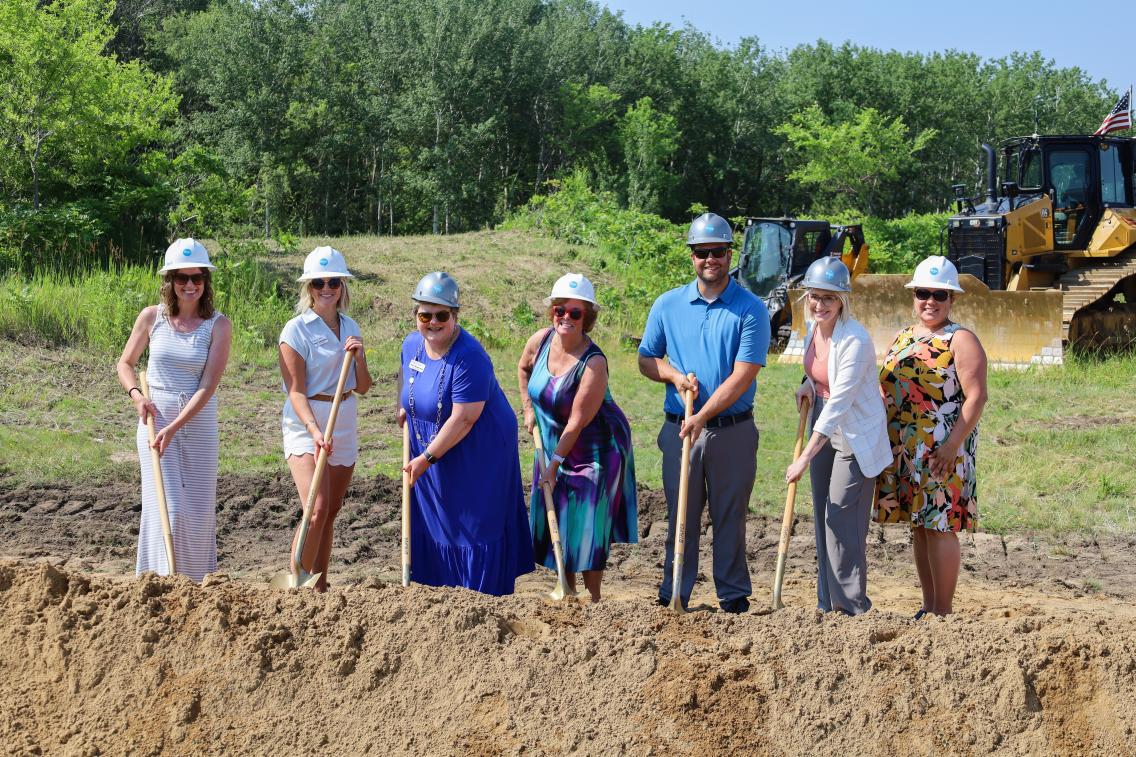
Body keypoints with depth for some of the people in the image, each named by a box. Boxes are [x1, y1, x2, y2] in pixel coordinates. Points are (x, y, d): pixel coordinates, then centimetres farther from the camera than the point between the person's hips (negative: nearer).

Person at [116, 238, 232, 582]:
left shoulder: (218, 325, -5)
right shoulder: (152, 317, 0)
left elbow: (208, 386, -12)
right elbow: (125, 363, 13)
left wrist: (175, 427, -21)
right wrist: (137, 396, -7)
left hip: (199, 424, 0)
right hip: (155, 420, 0)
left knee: (198, 510, 5)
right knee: (168, 508, -8)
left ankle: (197, 585, 20)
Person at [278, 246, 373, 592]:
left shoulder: (350, 328, 9)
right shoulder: (296, 330, -9)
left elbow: (362, 388, 11)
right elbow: (296, 391, -14)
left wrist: (359, 357, -9)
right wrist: (314, 429, -29)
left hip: (344, 427, 6)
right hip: (305, 425, -6)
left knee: (330, 512, 9)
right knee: (317, 509, -20)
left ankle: (320, 588, 17)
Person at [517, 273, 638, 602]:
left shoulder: (594, 363, -27)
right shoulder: (540, 341, -10)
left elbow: (577, 422, -25)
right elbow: (523, 369, 16)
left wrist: (554, 465, -21)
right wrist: (529, 410, 9)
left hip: (595, 448, -6)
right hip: (554, 443, 6)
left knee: (588, 523, -4)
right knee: (555, 517, 12)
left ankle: (593, 598, 7)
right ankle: (567, 588, 27)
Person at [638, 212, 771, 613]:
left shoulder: (751, 310, -5)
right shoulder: (668, 305, 6)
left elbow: (743, 375, -13)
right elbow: (646, 359, 14)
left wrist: (702, 417, -21)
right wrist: (673, 374, -8)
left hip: (733, 431, -2)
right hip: (679, 430, 2)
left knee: (730, 517, 6)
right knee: (681, 517, 8)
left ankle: (734, 596, 15)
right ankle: (673, 596, 15)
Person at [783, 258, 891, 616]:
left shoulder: (855, 340, -25)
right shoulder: (814, 327, 1)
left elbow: (839, 405, -28)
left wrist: (805, 458, -30)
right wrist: (809, 385, 1)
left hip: (856, 437, -8)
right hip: (825, 429, 8)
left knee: (843, 521, -9)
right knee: (823, 519, 12)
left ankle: (852, 606, 0)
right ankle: (828, 604, 21)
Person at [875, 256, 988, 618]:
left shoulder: (961, 340, -6)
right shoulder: (902, 339, 15)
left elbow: (975, 396, -14)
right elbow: (886, 389, 22)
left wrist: (953, 445, -21)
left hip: (942, 451, -7)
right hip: (904, 451, 7)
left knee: (939, 527, -6)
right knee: (919, 526, 10)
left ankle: (943, 611, -1)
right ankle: (928, 606, 18)